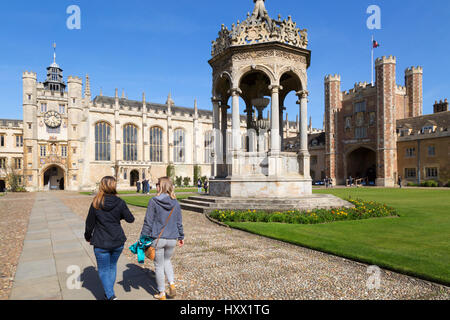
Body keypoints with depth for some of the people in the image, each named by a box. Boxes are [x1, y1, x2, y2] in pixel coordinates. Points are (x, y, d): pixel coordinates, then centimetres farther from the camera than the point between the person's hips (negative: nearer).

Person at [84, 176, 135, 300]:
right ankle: (109, 293, 35)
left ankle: (111, 296, -2)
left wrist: (88, 237, 16)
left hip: (101, 243, -2)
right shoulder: (120, 202, -10)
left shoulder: (96, 203, -11)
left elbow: (90, 223, -2)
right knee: (112, 266, 23)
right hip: (118, 241, 2)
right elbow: (130, 219, -1)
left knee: (103, 270, 10)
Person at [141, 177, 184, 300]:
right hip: (172, 239, 4)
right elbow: (179, 222, 7)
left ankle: (162, 293, 23)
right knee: (167, 261, 27)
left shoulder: (153, 201, -13)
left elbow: (148, 222, -11)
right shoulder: (175, 203, -1)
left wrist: (143, 238, -1)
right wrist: (181, 236, 19)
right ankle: (172, 284, 12)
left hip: (157, 239, -4)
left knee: (159, 266, 13)